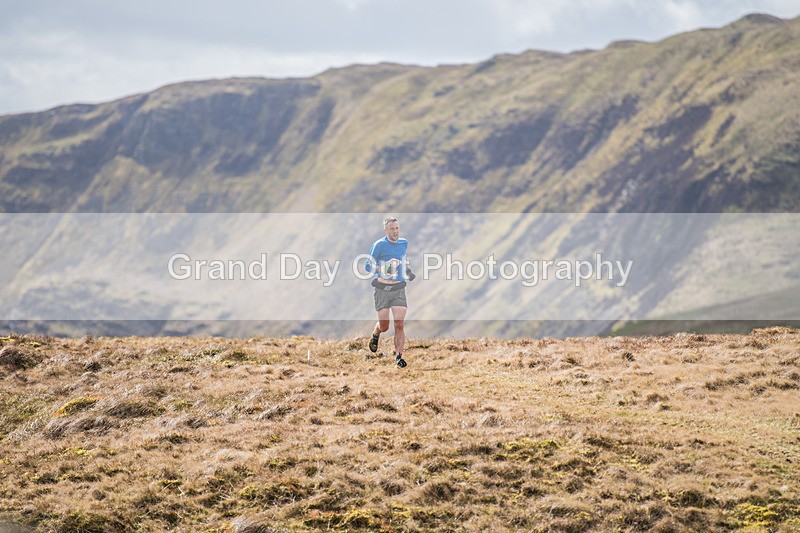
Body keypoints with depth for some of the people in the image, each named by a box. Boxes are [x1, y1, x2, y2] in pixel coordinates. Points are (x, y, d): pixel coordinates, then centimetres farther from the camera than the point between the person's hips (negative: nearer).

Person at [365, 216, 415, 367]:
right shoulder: (380, 244, -9)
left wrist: (407, 271, 15)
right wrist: (383, 269, -25)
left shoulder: (404, 243, 8)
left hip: (399, 288, 3)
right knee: (384, 326, 4)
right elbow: (368, 266, -9)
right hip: (383, 289, -3)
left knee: (400, 324, -9)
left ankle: (398, 355, -1)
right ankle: (375, 335, 39)